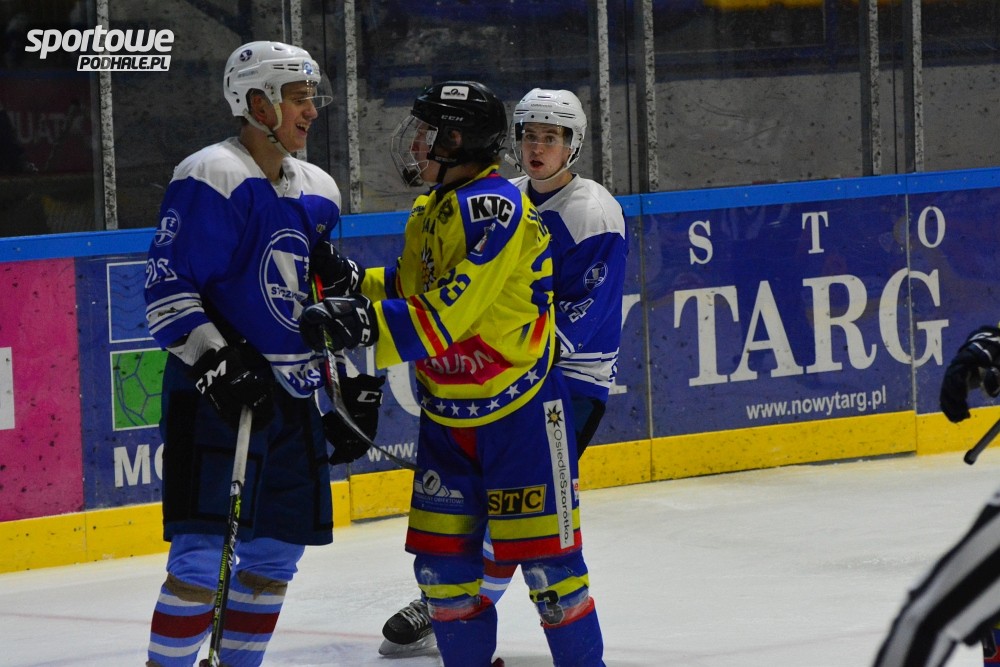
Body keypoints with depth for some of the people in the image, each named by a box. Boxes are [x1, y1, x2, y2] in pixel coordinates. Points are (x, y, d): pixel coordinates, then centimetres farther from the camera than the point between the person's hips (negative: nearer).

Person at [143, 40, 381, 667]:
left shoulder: (318, 191, 14)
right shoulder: (211, 177, -10)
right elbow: (167, 290, -15)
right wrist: (217, 362, -23)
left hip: (293, 397, 8)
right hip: (217, 395, -8)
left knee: (279, 548, 9)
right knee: (205, 552, -14)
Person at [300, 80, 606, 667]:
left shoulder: (496, 207, -20)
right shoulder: (432, 208, 10)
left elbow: (449, 314, -27)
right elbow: (408, 288, 21)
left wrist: (366, 324, -30)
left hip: (518, 407, -9)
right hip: (447, 413, 9)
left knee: (543, 551, -5)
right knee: (442, 554, 8)